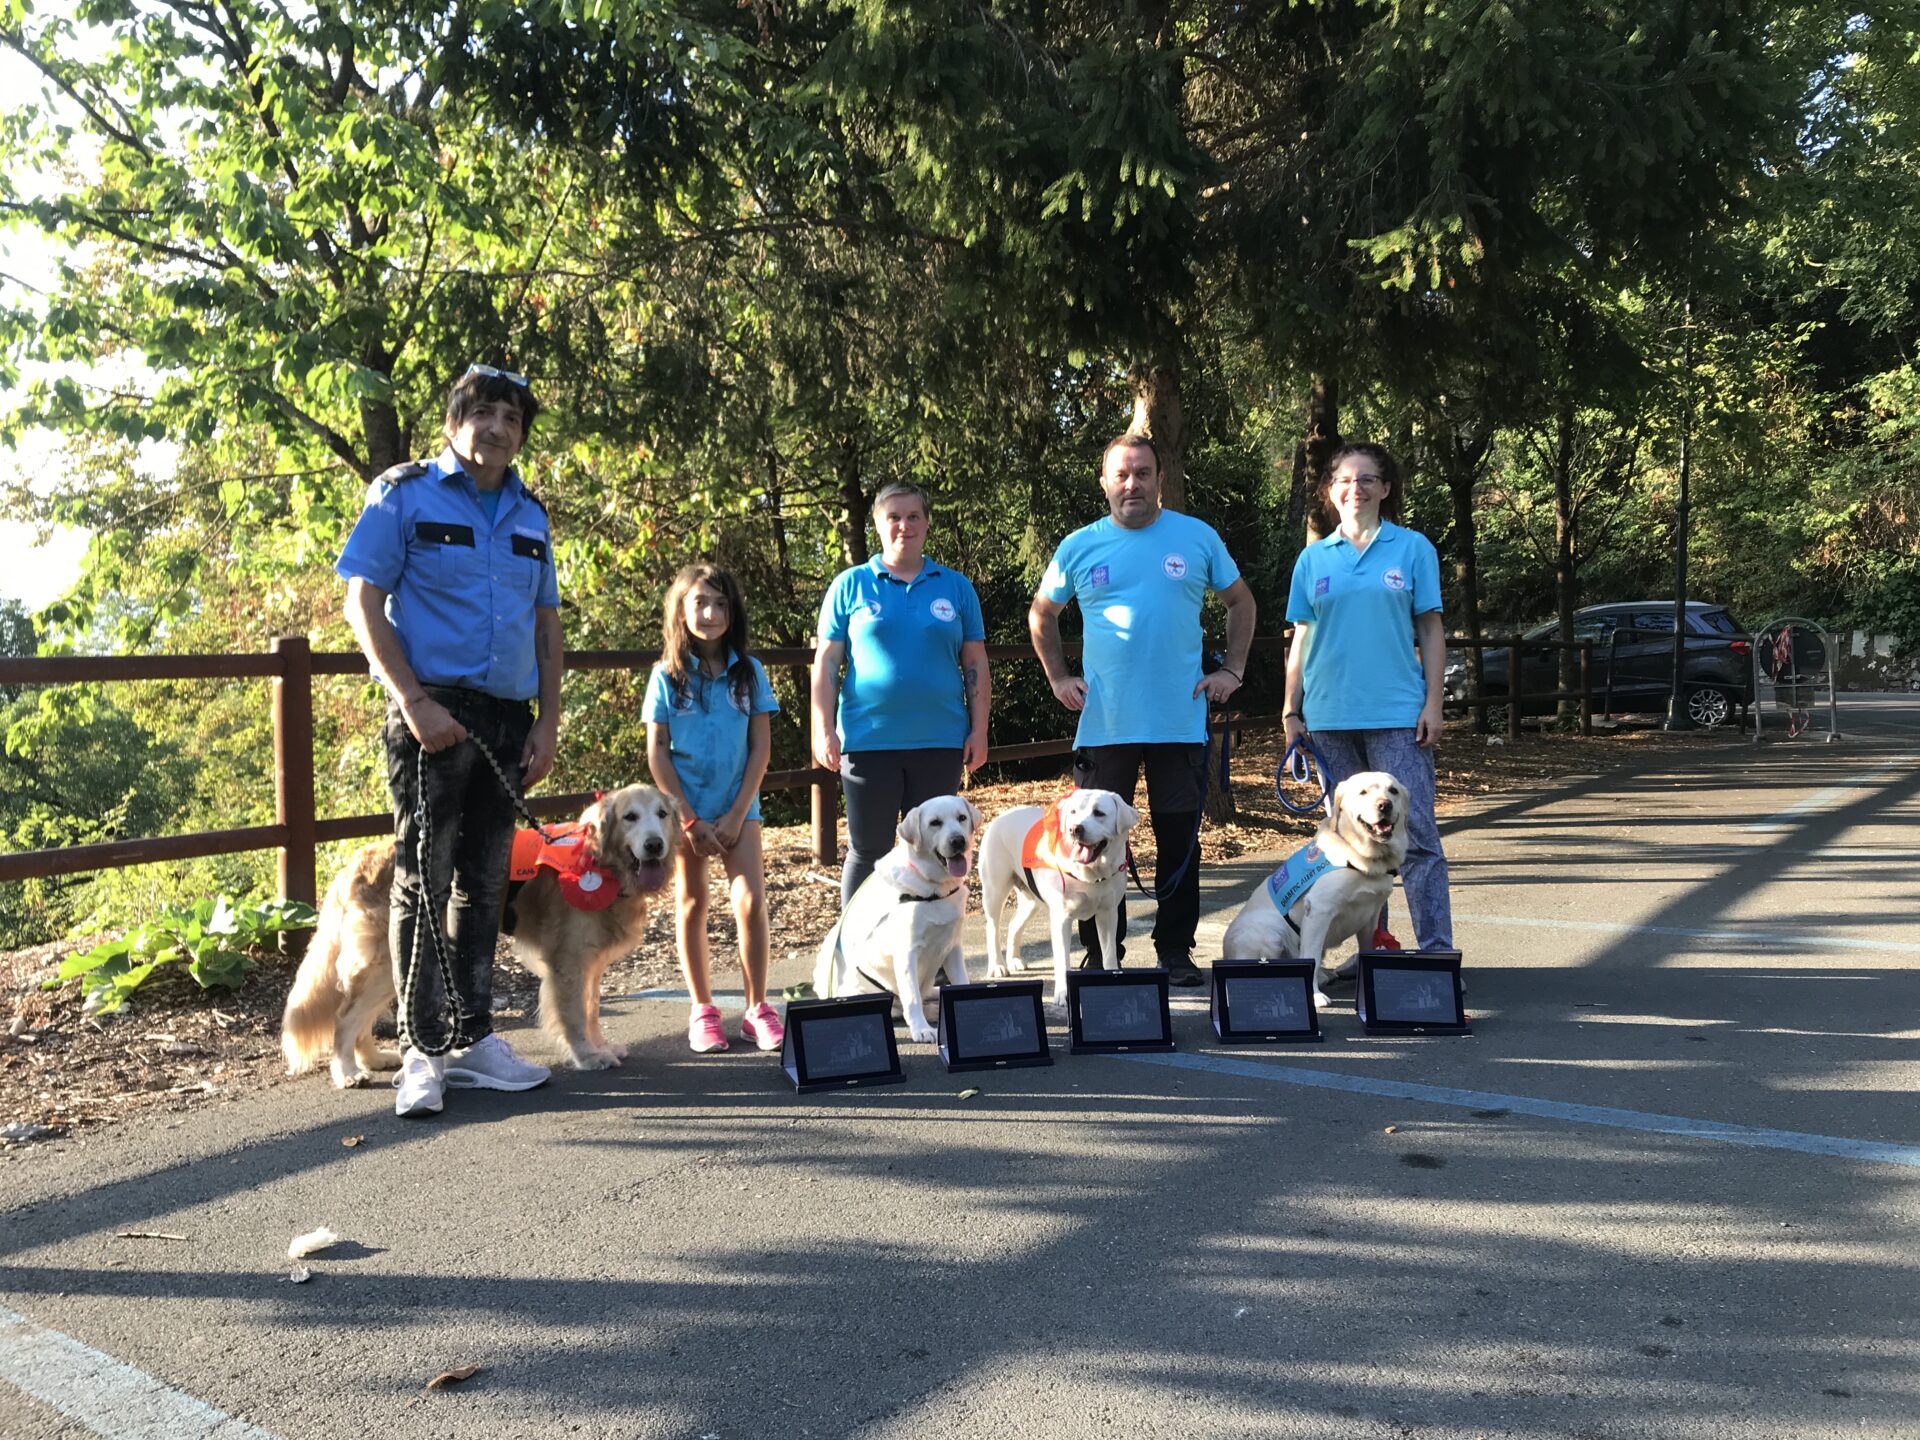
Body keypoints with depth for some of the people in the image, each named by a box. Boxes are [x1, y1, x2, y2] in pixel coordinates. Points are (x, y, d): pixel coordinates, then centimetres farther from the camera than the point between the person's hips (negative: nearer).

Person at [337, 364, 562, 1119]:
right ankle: (421, 1050, 4)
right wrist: (414, 702, -16)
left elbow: (547, 622, 17)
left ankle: (473, 1037, 20)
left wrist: (548, 720, 7)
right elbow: (362, 601, -6)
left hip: (507, 717, 5)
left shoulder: (530, 515, 15)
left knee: (484, 882, 11)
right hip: (433, 711, -5)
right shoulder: (403, 494, 0)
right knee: (424, 879, -4)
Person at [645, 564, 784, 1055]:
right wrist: (690, 820, -9)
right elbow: (656, 752, -4)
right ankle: (702, 1010, 17)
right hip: (685, 806, 0)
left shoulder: (748, 672, 1)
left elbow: (761, 744, 1)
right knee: (692, 903, 7)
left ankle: (757, 1009, 0)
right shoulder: (667, 676, -2)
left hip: (737, 806, 0)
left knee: (751, 900, -10)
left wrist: (736, 814, -7)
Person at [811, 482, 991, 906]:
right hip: (868, 740, -2)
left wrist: (979, 729, 2)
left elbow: (975, 664, 8)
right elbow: (826, 662, 1)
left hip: (939, 741, 2)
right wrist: (823, 730, -6)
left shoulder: (956, 586, 7)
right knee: (868, 851, 4)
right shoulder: (851, 585, 3)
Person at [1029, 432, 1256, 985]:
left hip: (1181, 722, 0)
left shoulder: (1197, 537, 4)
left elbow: (1240, 601, 15)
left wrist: (1232, 670, 6)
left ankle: (1176, 950, 17)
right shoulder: (1080, 547, 4)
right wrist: (1058, 677, 7)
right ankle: (1101, 955, 15)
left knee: (1180, 841, 5)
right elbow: (1041, 616, 17)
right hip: (1103, 724, 0)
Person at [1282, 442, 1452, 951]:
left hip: (1398, 716, -3)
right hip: (1330, 718, 3)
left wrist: (1433, 704, -4)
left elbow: (1431, 631, 4)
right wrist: (1292, 712, 8)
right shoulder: (1313, 558, 10)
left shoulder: (1413, 547, 5)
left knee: (1416, 833, -8)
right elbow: (1301, 640, 12)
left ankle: (1437, 950, -5)